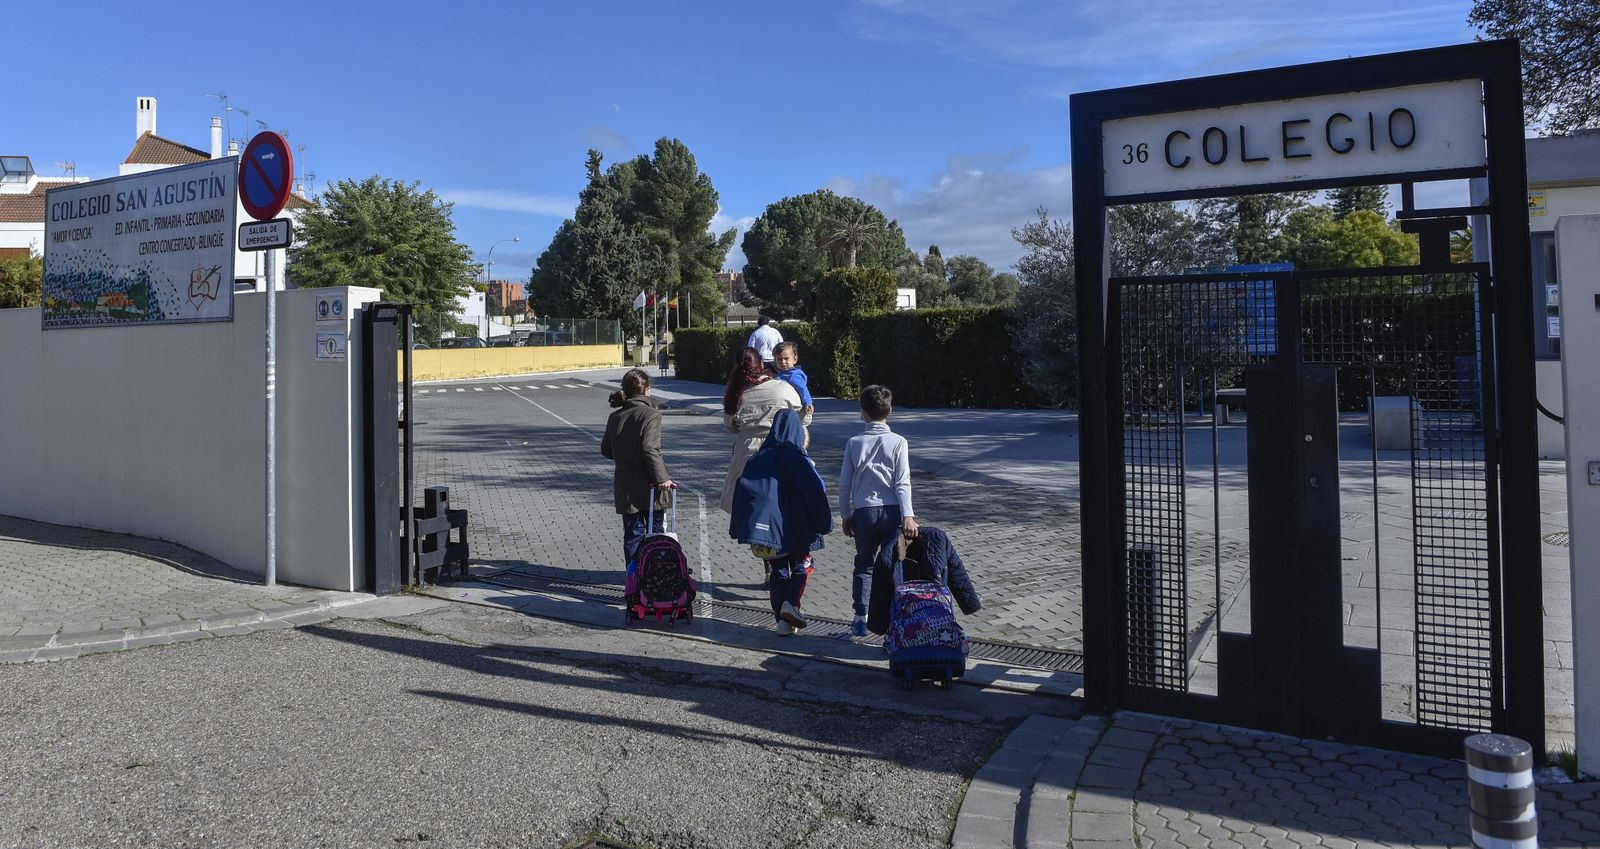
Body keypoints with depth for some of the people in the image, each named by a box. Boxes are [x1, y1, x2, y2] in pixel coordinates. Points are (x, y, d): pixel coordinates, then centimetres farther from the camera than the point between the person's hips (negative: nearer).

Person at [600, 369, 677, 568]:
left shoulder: (615, 417, 6)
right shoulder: (651, 414, -12)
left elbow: (606, 451, 11)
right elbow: (650, 449, -21)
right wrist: (661, 478, -20)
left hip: (625, 487, 4)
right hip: (648, 485, -4)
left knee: (632, 533, 11)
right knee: (655, 531, 10)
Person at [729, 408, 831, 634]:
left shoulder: (758, 459, 0)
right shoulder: (800, 460, -10)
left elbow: (741, 492, 0)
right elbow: (818, 493, -14)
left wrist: (737, 528, 7)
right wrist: (823, 523, -2)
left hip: (768, 527, 3)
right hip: (797, 528, -3)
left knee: (777, 571, 14)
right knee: (801, 565, 17)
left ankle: (782, 619, 7)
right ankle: (791, 603, -5)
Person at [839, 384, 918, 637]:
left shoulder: (854, 443, 3)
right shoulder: (898, 442, -2)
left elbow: (844, 484, 6)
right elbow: (902, 483, -8)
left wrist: (846, 516, 16)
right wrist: (908, 516, -10)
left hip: (863, 511, 2)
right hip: (892, 511, -1)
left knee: (864, 564, 13)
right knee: (890, 564, 5)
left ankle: (860, 616, 9)